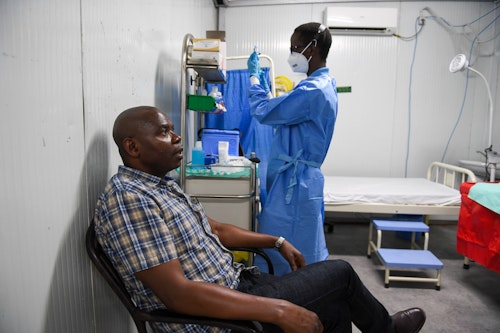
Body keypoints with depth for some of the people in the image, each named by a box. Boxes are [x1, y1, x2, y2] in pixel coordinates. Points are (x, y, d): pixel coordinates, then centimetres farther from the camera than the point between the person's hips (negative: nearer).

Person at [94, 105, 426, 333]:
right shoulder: (128, 198, -22)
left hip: (234, 283, 8)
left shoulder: (163, 185, 9)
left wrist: (277, 242, 12)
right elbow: (177, 293, -28)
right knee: (339, 272, 1)